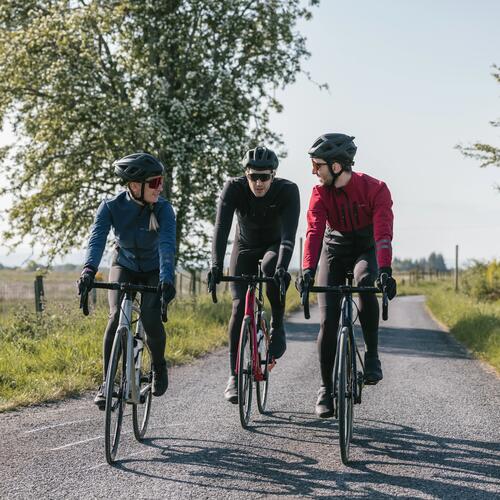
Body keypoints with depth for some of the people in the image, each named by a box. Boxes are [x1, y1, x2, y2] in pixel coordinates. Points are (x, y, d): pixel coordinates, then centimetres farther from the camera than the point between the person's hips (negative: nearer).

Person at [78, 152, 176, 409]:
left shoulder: (163, 209, -26)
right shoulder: (111, 206, -24)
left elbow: (167, 244, -39)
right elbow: (97, 239, -37)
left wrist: (166, 278, -56)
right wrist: (89, 270, -56)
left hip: (153, 272, -1)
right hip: (124, 266, 1)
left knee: (151, 320, -22)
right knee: (116, 316, -23)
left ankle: (159, 365, 10)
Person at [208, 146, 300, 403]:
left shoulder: (288, 190, -28)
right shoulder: (233, 188, -25)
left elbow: (289, 233, -37)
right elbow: (221, 227, -35)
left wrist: (282, 266, -53)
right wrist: (216, 265, -48)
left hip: (274, 247, -1)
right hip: (245, 248, 1)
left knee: (270, 268, -37)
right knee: (240, 306, -13)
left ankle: (277, 326, -14)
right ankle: (234, 376, -6)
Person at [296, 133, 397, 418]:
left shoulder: (375, 189, -23)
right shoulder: (321, 192, -16)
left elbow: (383, 232, -35)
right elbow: (314, 231, -29)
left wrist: (385, 270, -50)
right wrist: (308, 270, -46)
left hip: (366, 249, -2)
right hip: (334, 250, 2)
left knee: (366, 282, -37)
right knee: (328, 320, -9)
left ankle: (372, 355, -21)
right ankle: (326, 388, 5)